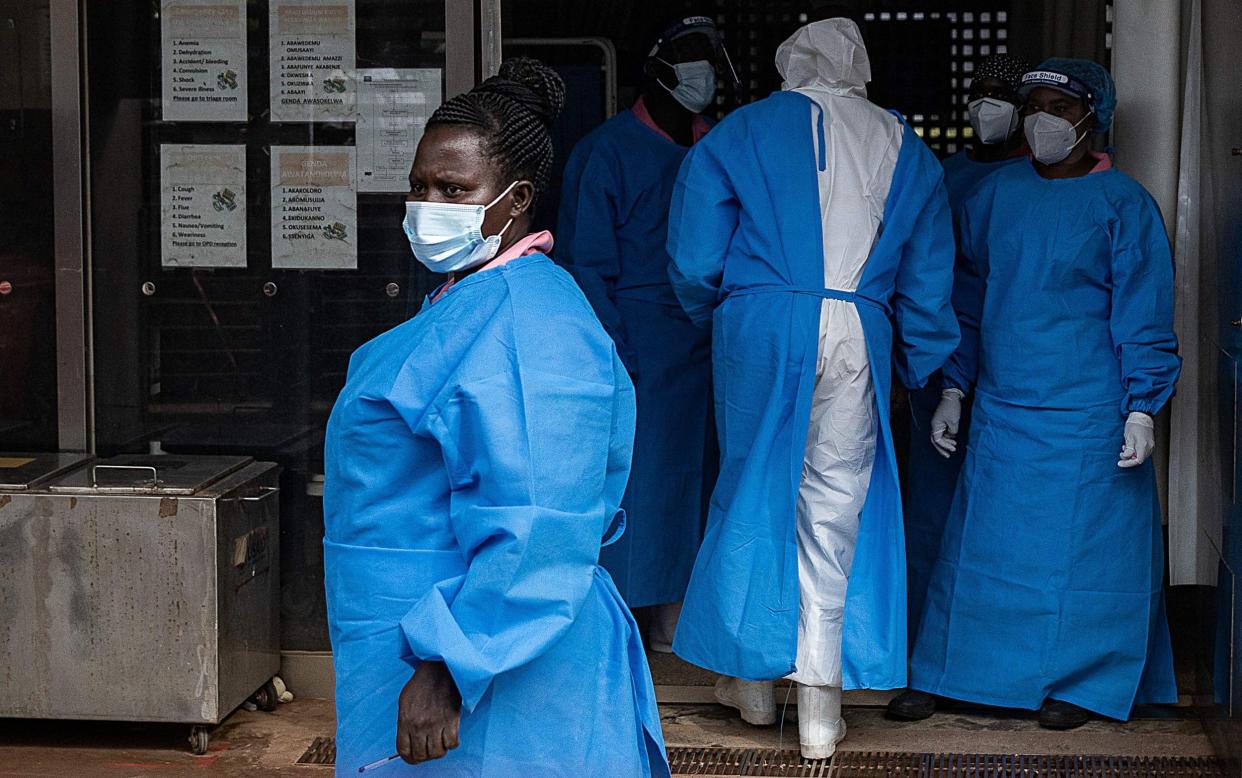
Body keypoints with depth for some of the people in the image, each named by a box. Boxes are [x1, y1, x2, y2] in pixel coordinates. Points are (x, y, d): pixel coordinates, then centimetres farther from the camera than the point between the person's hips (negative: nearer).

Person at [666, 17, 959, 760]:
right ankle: (821, 704, 5)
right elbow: (928, 282, 15)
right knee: (836, 505, 5)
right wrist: (921, 370, 23)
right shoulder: (907, 149, 13)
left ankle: (753, 676, 23)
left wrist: (715, 316, 21)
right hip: (858, 336, 1)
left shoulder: (740, 133, 6)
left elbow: (695, 261, 2)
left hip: (761, 328, -1)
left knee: (754, 490, 14)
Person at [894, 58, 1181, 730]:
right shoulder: (996, 193, 9)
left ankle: (1078, 683, 15)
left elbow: (1144, 316, -4)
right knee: (981, 538, 7)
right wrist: (954, 390, 11)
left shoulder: (1123, 203, -3)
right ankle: (943, 675, 15)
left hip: (1089, 415, -4)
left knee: (1080, 543, 2)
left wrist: (1142, 409, -10)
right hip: (1001, 408, 4)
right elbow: (971, 297, 15)